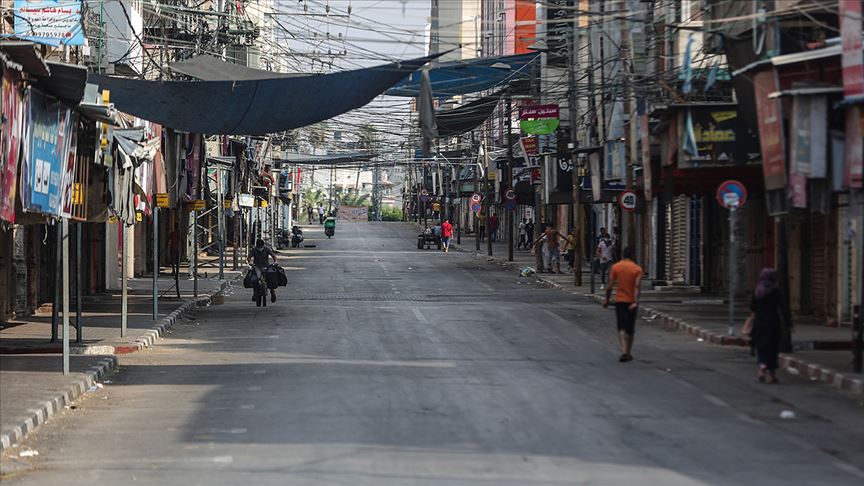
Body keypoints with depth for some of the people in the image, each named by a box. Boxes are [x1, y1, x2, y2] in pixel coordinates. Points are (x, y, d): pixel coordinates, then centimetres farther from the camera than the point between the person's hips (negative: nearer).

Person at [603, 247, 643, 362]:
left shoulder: (615, 267, -1)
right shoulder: (637, 269, -4)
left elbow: (610, 286, -3)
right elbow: (637, 286, -15)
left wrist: (607, 300, 6)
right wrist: (636, 302, -21)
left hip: (619, 301, 0)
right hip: (631, 301, 0)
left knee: (621, 327, -3)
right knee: (630, 329, 14)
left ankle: (624, 352, -22)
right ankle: (628, 353, 22)